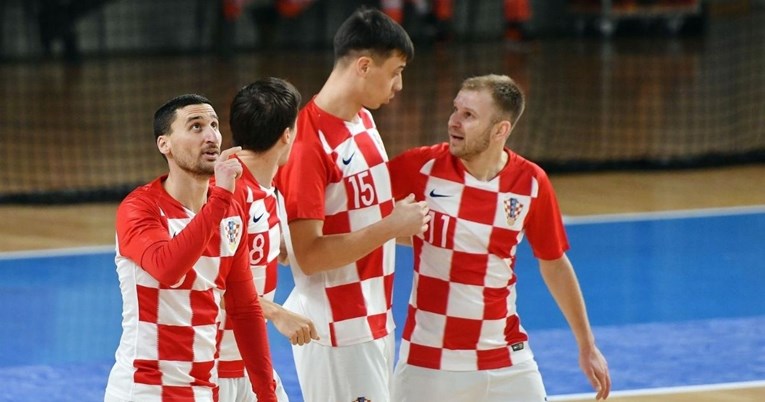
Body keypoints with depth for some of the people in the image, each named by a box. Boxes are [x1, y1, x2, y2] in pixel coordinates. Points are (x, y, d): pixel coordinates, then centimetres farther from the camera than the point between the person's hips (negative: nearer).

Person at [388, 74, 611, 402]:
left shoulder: (531, 183, -4)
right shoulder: (423, 166, -9)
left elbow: (554, 265, 9)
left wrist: (587, 346, 13)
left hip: (506, 361, 1)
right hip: (427, 362, -1)